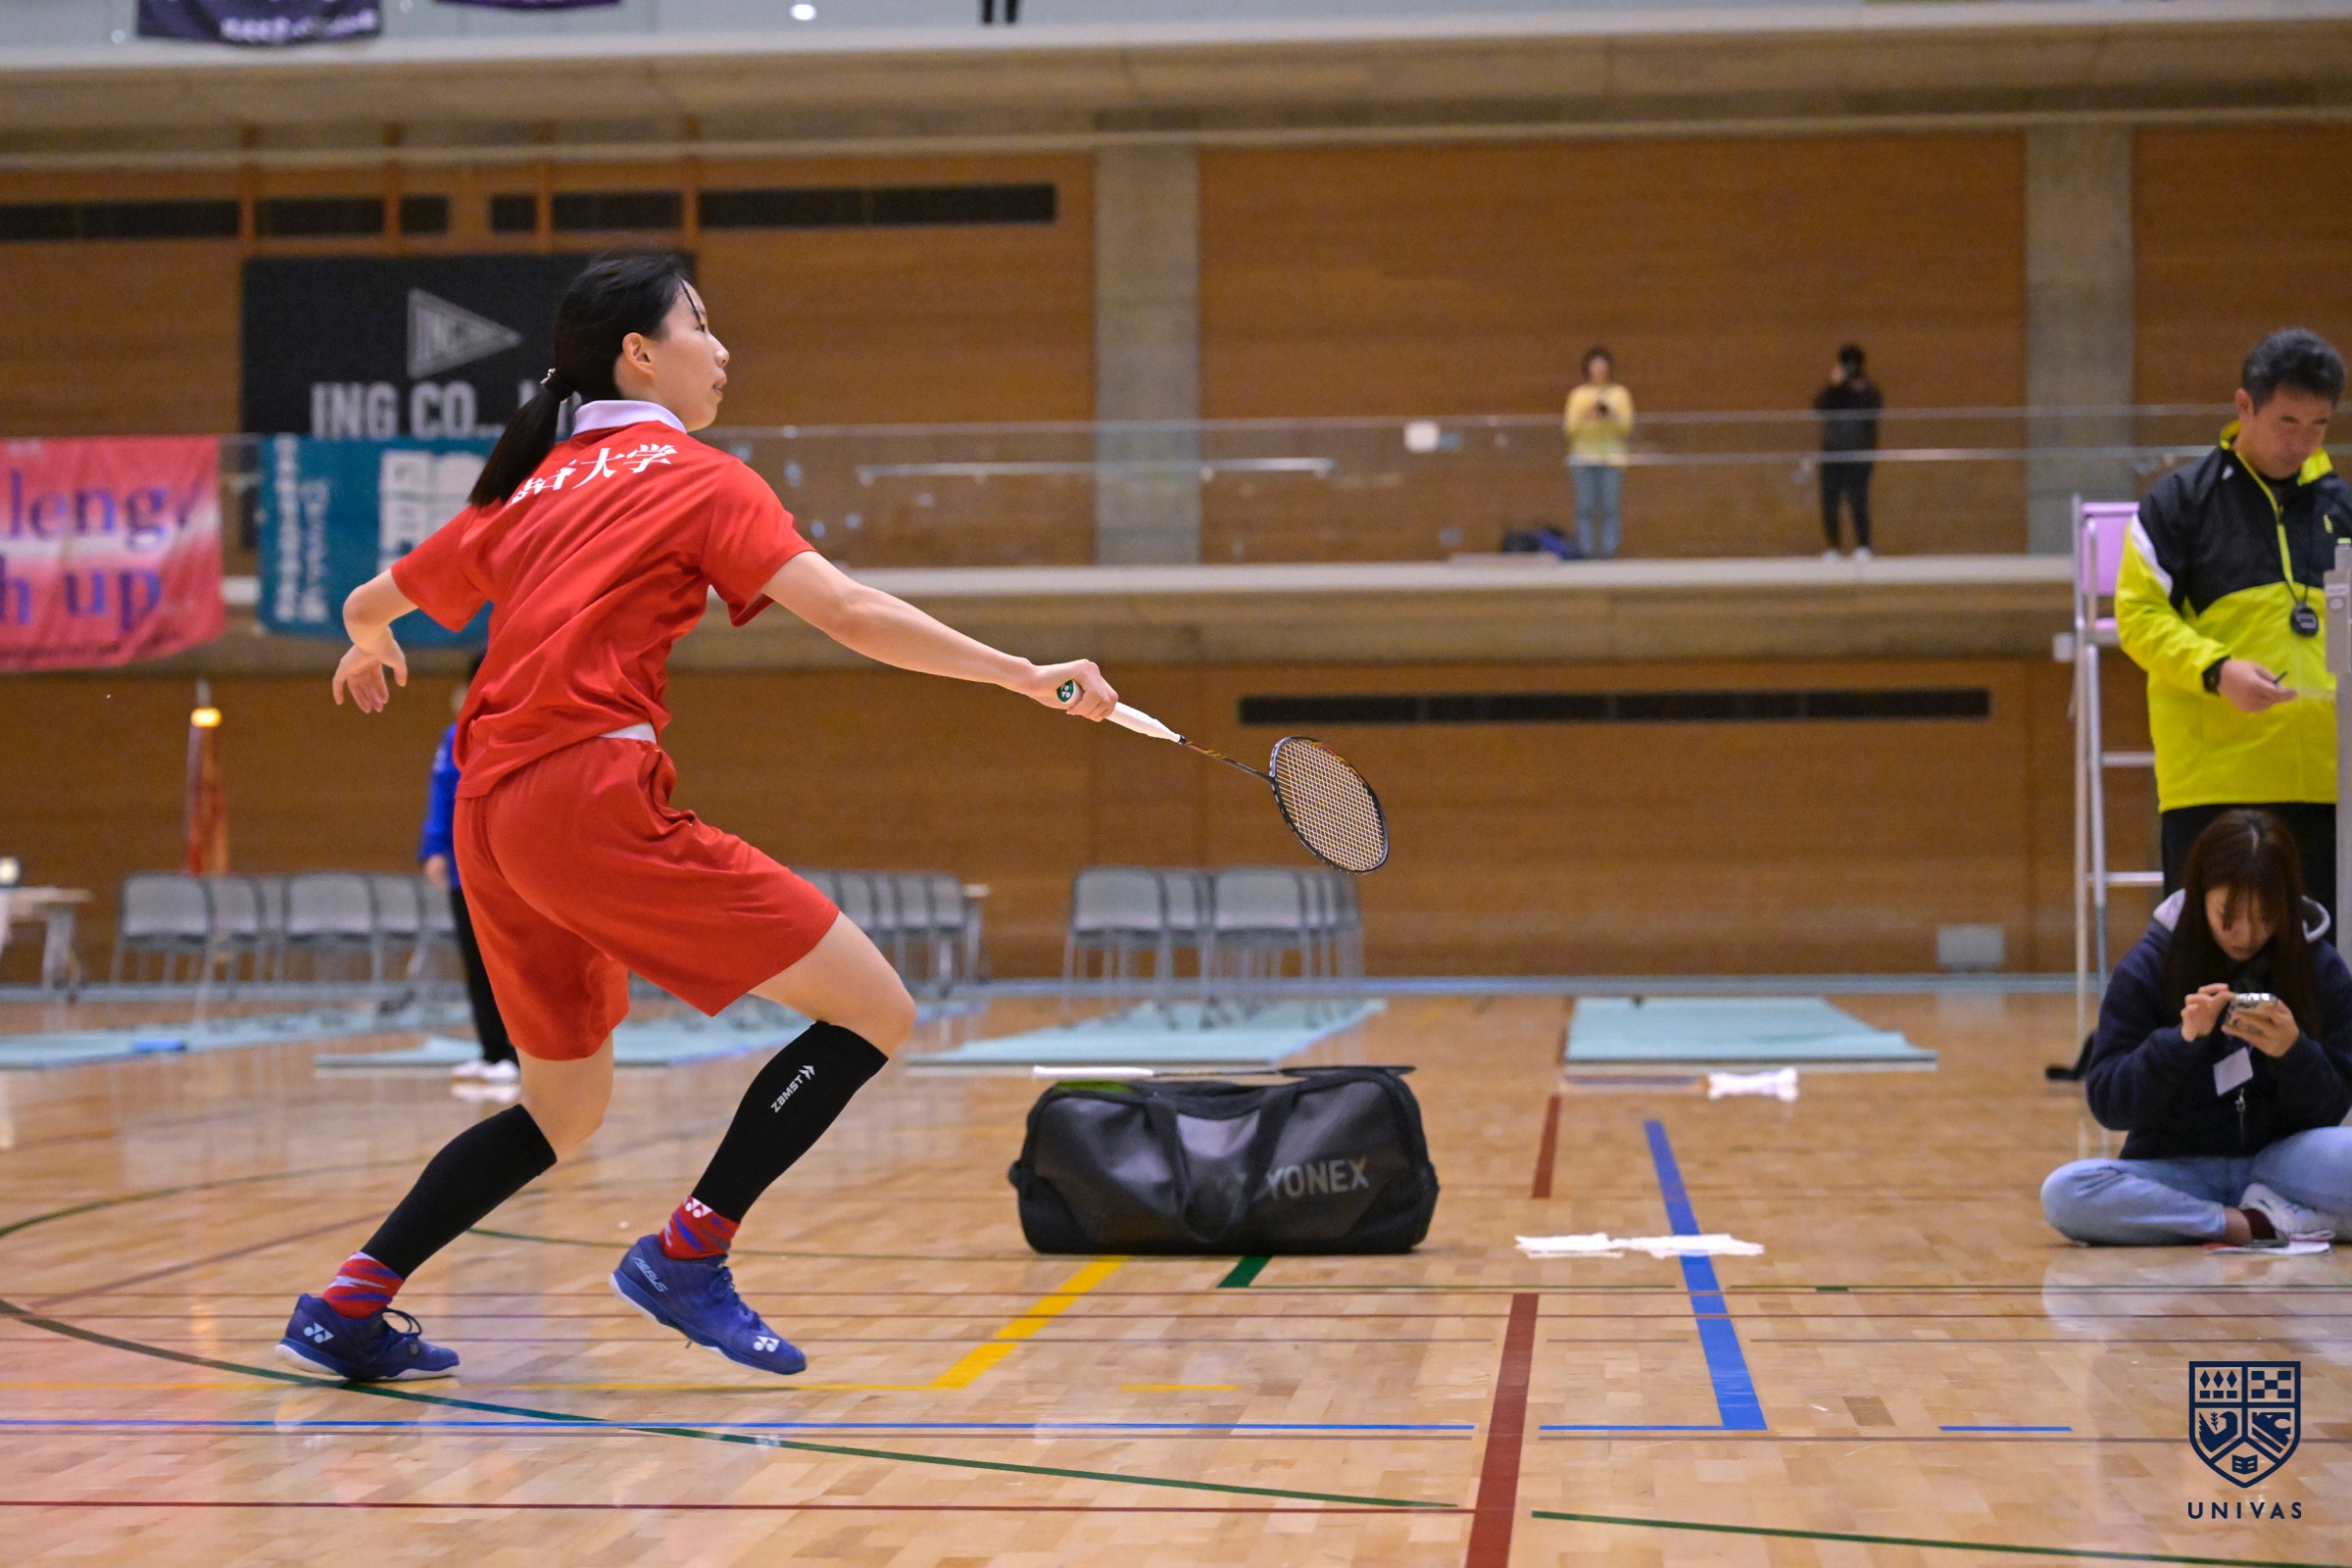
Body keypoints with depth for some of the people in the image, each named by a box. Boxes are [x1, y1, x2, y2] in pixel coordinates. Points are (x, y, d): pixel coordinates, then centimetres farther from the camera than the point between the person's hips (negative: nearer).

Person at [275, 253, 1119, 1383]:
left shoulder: (531, 489, 21)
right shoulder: (694, 477, 2)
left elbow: (372, 601, 30)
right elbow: (846, 613, -11)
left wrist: (370, 650, 54)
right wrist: (1026, 675, -13)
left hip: (490, 818, 8)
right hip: (592, 795, -8)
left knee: (564, 1108, 23)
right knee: (874, 1012, -5)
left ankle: (347, 1308, 18)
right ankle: (685, 1256, -6)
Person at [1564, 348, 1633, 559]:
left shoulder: (1620, 394, 11)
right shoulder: (1578, 395, 12)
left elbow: (1626, 427, 6)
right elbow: (1571, 428, 6)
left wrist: (1611, 415, -11)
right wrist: (1586, 416, -11)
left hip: (1611, 457, 0)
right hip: (1584, 457, 0)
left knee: (1610, 508, -8)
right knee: (1585, 508, -6)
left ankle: (1609, 549, -8)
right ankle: (1586, 549, -6)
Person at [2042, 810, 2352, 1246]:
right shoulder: (2147, 969, -4)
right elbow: (2106, 1103, -8)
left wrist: (2293, 1051, -23)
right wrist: (2182, 1040, -24)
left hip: (2279, 1164, -1)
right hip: (2176, 1171, 1)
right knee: (2064, 1193, -32)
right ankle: (2260, 1225, -26)